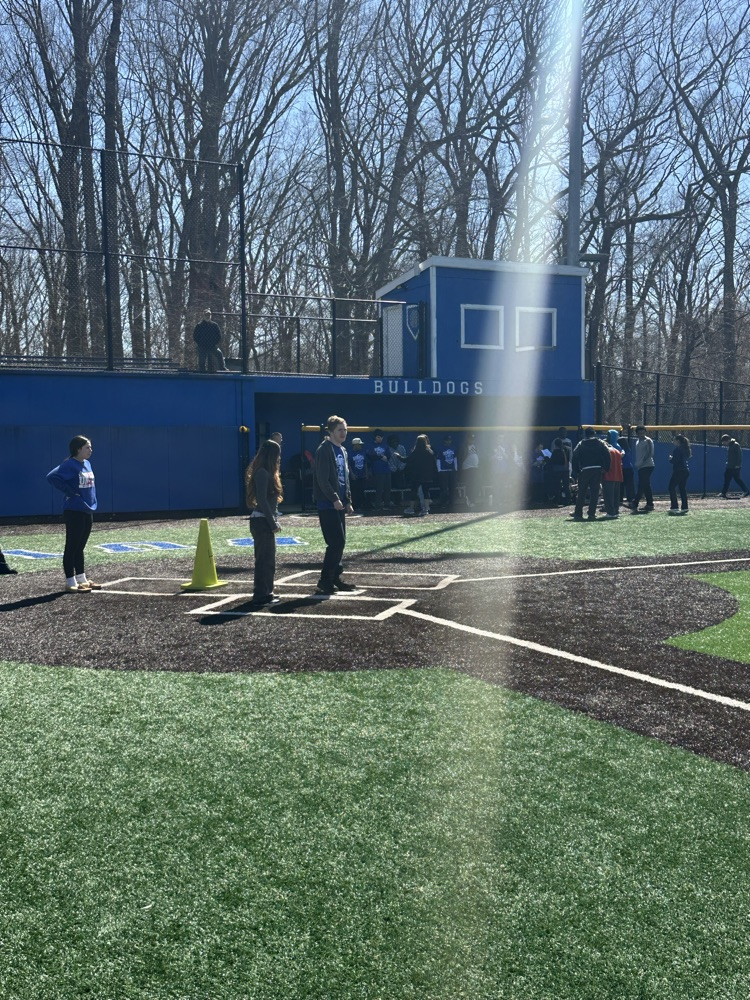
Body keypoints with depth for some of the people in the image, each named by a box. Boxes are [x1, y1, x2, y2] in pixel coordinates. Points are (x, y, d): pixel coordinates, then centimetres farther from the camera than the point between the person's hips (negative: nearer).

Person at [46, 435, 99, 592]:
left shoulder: (87, 464, 11)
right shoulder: (69, 465, -15)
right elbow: (51, 477, -26)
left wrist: (92, 503, 12)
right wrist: (69, 492, -20)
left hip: (88, 511, 8)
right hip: (74, 512, -8)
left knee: (80, 547, 15)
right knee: (72, 547, -2)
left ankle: (82, 580, 23)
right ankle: (70, 583, 3)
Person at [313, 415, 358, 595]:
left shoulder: (342, 451, 17)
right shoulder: (324, 450, -12)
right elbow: (322, 479, -18)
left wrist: (348, 501, 17)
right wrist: (334, 499, -21)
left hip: (339, 504, 9)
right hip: (328, 504, -9)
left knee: (339, 542, 10)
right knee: (337, 542, -11)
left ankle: (335, 578, 18)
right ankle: (325, 581, -3)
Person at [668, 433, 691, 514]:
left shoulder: (677, 449, -13)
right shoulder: (685, 449, 15)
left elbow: (674, 460, -18)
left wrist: (670, 458, 2)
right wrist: (673, 458, 17)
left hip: (678, 471, -9)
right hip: (686, 470, 9)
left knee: (672, 488, -4)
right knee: (683, 489, 12)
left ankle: (674, 507, -10)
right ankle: (684, 507, 9)